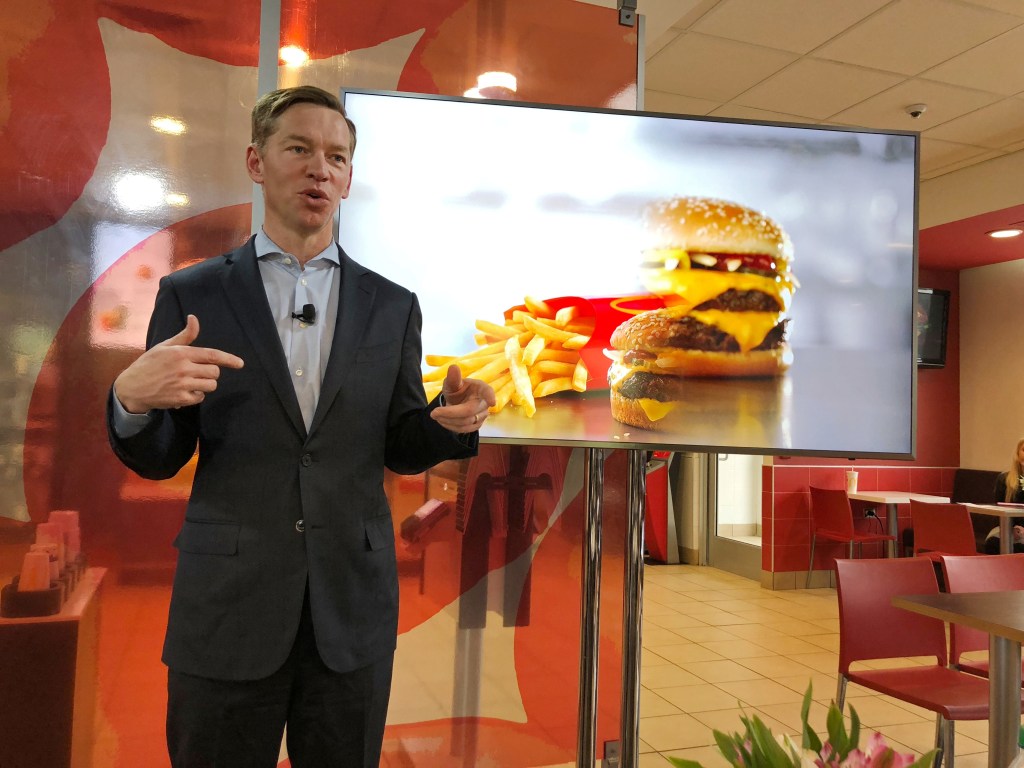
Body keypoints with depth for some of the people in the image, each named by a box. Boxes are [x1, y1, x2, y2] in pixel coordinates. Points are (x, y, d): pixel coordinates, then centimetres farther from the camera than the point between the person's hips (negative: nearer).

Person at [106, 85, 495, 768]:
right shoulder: (192, 295, 1)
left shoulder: (392, 306, 5)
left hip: (354, 609, 2)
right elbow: (158, 460, 1)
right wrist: (131, 398, -21)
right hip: (227, 609, -1)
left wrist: (454, 420, -13)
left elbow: (400, 449, 8)